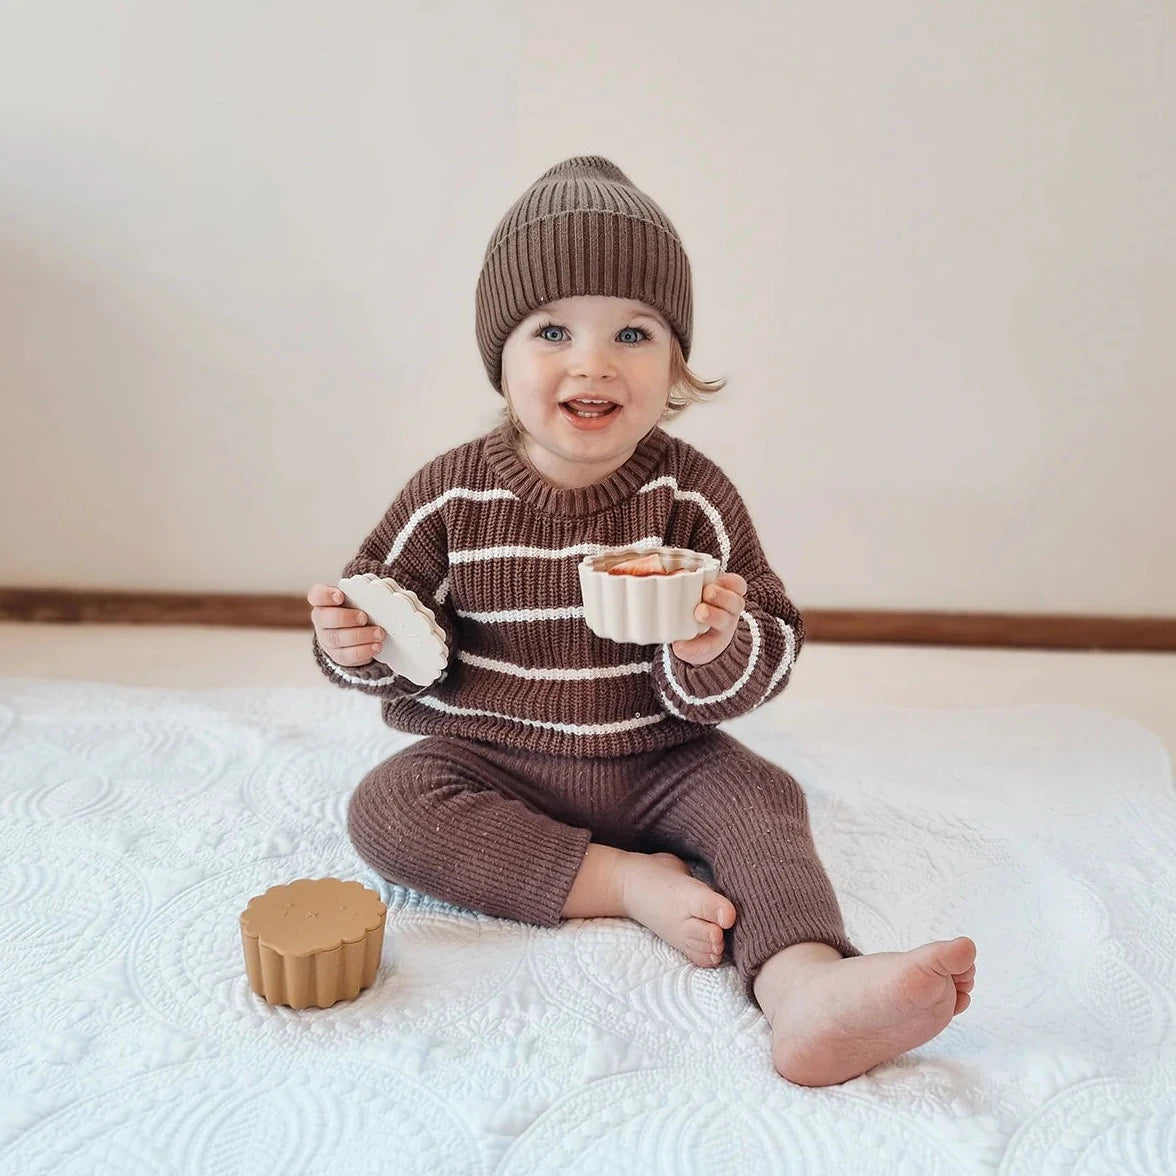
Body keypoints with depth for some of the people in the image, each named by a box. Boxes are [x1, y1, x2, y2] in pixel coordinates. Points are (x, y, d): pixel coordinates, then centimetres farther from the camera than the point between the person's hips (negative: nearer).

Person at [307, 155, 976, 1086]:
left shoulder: (691, 495, -9)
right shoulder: (453, 494, -7)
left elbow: (775, 654, -10)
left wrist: (718, 652, -33)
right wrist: (358, 646, -19)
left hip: (655, 763, 0)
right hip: (491, 762, 0)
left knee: (760, 796, -22)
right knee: (386, 808, -24)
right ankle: (628, 881, -25)